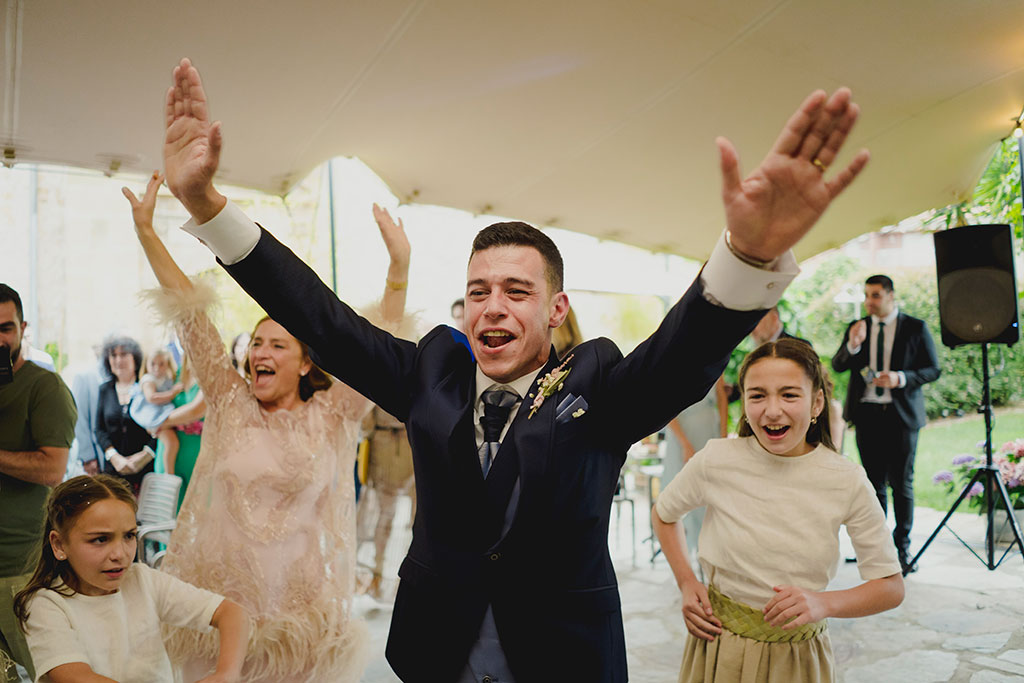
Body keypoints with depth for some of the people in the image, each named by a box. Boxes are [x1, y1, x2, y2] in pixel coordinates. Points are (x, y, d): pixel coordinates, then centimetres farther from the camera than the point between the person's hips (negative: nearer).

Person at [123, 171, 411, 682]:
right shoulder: (229, 404, 1)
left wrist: (399, 265, -23)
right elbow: (189, 317, -2)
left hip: (301, 600, -1)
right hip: (222, 597, 2)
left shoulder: (331, 417, -4)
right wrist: (145, 231, -4)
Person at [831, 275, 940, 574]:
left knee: (902, 483, 3)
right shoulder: (856, 328, 8)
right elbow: (837, 366, 1)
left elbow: (933, 369, 1)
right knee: (874, 483, 8)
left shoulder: (915, 328, 1)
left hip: (902, 414, -2)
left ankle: (902, 546, 16)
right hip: (867, 414, 2)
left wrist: (901, 378, -16)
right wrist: (852, 345, -18)